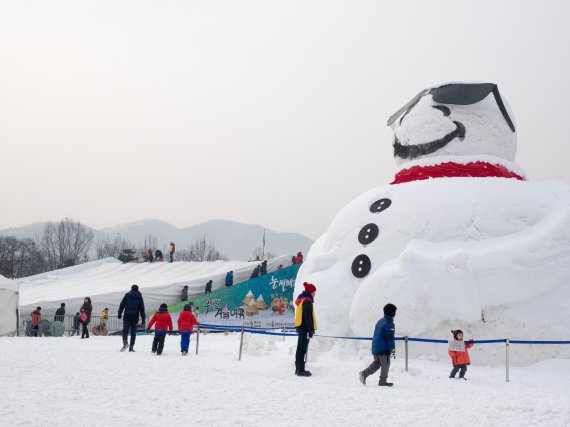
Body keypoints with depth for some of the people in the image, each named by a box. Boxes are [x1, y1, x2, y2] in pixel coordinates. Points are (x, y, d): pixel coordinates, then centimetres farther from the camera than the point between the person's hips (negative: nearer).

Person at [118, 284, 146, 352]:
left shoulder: (127, 295, 4)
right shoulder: (139, 297, 6)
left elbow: (122, 305, 0)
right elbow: (142, 309, 5)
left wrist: (119, 314, 6)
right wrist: (143, 320, 7)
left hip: (127, 316, -1)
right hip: (135, 317, 1)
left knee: (125, 330, 2)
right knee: (133, 332, 7)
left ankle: (125, 342, -24)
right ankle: (131, 347, 3)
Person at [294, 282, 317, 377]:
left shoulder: (301, 299, 17)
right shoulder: (307, 301, -15)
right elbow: (308, 317, -20)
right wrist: (310, 330, -19)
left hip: (300, 327, 10)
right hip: (305, 328, -10)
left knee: (300, 349, 14)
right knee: (303, 349, -8)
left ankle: (298, 369, 20)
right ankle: (300, 370, -7)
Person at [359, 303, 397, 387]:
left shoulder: (380, 321, 15)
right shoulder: (389, 323, -14)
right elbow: (390, 338, -18)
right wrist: (393, 349, -16)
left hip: (375, 347, 9)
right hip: (383, 348, -9)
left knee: (377, 363, 17)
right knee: (385, 364, 4)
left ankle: (364, 373, 4)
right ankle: (382, 381, 9)